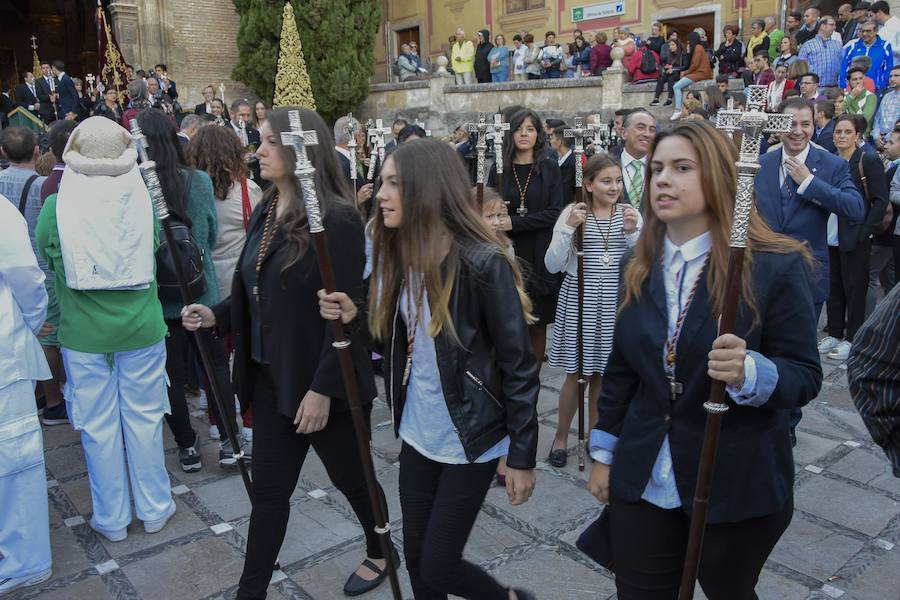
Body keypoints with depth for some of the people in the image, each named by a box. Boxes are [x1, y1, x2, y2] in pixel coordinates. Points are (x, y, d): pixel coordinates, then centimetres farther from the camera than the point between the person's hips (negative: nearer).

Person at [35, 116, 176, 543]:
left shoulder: (56, 207, -11)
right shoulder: (143, 199, -9)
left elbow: (46, 257, 4)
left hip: (83, 333, -1)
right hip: (142, 329, 1)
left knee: (98, 426, 12)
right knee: (144, 418, 14)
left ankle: (111, 519, 26)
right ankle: (154, 509, 27)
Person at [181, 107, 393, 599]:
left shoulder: (336, 218, -18)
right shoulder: (264, 213, 6)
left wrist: (323, 388, -22)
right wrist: (216, 315, -2)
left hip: (319, 381, -6)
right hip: (270, 376, 6)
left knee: (350, 477, 16)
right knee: (268, 491, 13)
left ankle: (381, 553, 43)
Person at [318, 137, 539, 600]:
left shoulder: (483, 264, -21)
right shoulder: (399, 256, 0)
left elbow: (519, 365, -16)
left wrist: (522, 456, -12)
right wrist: (354, 317, -9)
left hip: (469, 440, -6)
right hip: (417, 434, 7)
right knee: (416, 561, 17)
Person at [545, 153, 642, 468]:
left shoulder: (630, 214, 1)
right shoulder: (573, 212, -5)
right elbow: (553, 265, -8)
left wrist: (632, 233, -14)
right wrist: (569, 228, -18)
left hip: (615, 302, 2)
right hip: (579, 299, -2)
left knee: (601, 373, 12)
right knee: (576, 374, 6)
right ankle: (561, 438, 25)